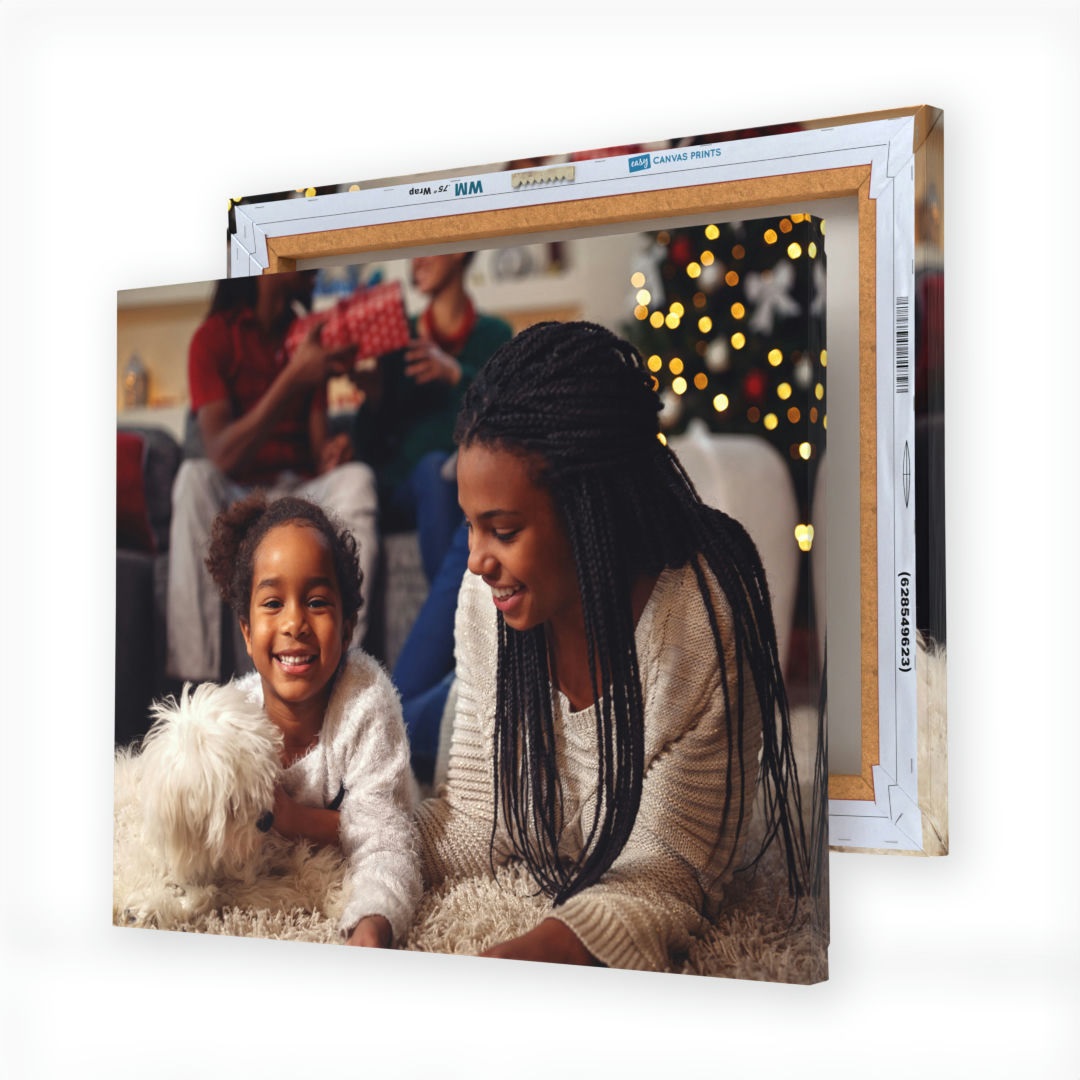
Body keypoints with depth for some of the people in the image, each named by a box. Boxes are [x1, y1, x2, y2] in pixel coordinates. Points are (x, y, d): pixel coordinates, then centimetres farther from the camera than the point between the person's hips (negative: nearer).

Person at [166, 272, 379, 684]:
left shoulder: (310, 339, 11)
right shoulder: (214, 337, -4)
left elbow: (317, 446, 4)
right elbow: (222, 453, -17)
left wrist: (329, 456, -21)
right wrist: (293, 380, -25)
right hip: (233, 500, -3)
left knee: (357, 477, -26)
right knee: (194, 476, -34)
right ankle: (192, 676, -40)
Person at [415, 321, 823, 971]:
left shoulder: (706, 628, -25)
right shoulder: (488, 597, -10)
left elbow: (658, 881, -20)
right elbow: (478, 818, -1)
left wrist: (536, 950, -38)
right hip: (527, 900, 4)